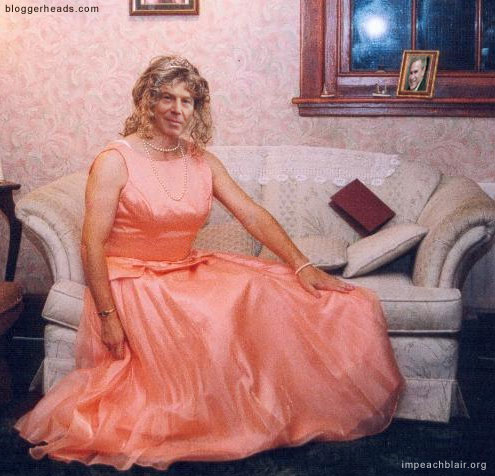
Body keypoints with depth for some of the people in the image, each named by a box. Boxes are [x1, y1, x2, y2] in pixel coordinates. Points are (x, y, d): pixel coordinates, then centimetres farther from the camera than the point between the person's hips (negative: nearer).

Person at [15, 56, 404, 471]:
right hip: (132, 282, -6)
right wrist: (107, 315, -19)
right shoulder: (116, 161, -9)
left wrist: (302, 266, -7)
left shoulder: (204, 163, 7)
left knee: (269, 294, -14)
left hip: (188, 273, 6)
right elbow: (93, 243, -14)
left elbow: (254, 216, 3)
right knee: (212, 328, -29)